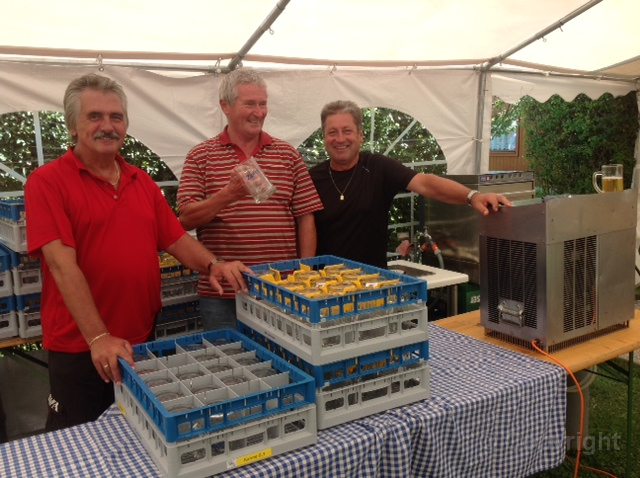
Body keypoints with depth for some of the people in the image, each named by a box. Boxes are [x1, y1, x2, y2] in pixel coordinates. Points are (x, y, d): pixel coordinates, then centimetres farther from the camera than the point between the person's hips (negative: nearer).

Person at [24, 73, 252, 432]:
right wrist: (98, 337, -26)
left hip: (143, 342, 5)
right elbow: (62, 264, -19)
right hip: (81, 349, -5)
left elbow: (176, 238, 8)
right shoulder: (47, 182, -9)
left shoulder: (143, 182, 10)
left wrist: (212, 265, -14)